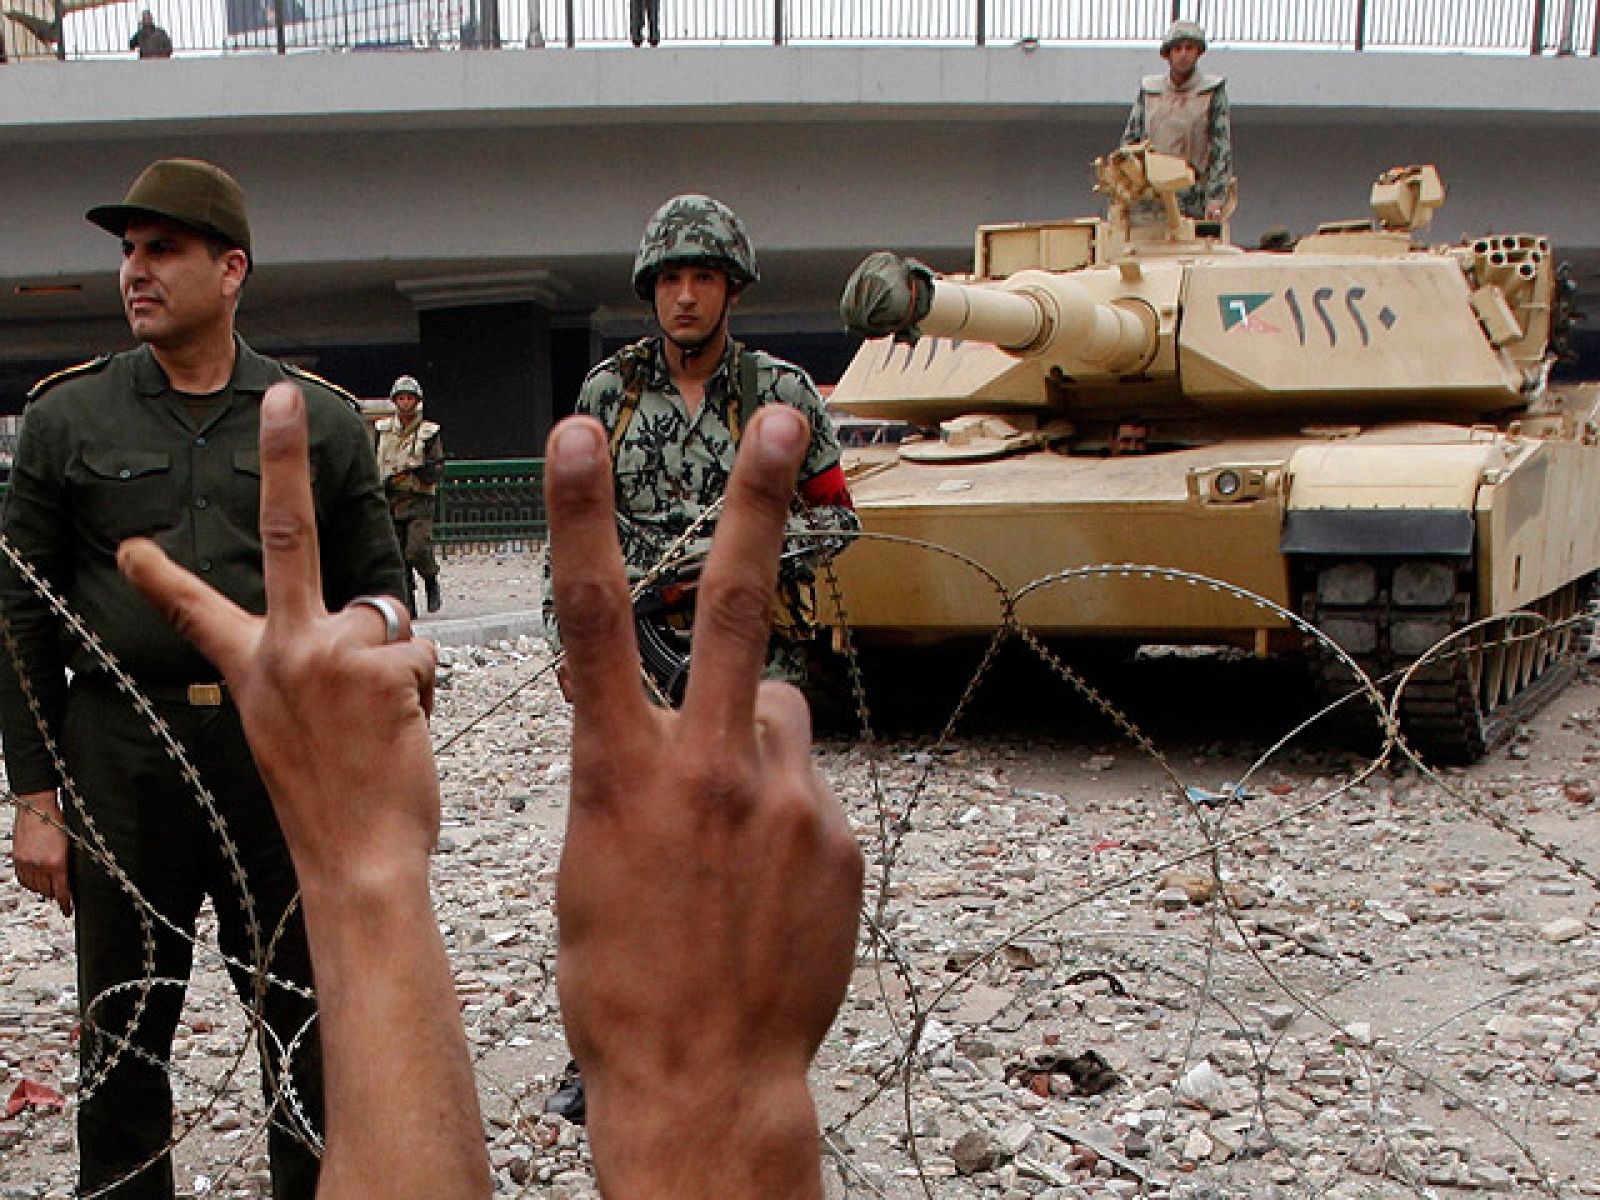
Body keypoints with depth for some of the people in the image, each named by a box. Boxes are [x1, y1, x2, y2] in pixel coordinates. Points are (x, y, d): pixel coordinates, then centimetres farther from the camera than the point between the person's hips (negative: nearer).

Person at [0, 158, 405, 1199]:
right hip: (121, 762, 0)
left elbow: (374, 603, 7)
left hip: (287, 759, 0)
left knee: (308, 1024, 10)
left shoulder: (324, 422, 4)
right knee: (124, 1032, 11)